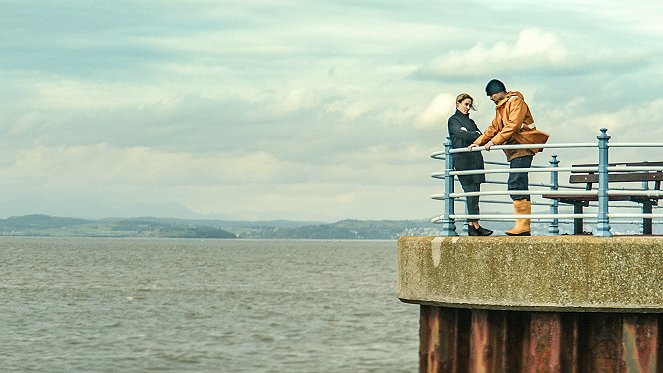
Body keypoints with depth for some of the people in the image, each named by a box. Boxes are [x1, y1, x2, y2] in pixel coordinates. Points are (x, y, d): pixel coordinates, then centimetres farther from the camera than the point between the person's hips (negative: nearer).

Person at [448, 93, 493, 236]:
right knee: (471, 192, -14)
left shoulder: (471, 122, 26)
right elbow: (462, 135, -11)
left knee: (474, 193, 0)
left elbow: (480, 137, 12)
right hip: (463, 161, -7)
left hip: (475, 159, 7)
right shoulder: (453, 120, 6)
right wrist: (477, 135, -1)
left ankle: (471, 225, -2)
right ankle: (475, 226, -18)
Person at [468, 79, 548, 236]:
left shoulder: (516, 101, -6)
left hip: (522, 147, -9)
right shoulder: (501, 107, 24)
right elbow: (494, 127, 29)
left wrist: (494, 141, -19)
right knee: (519, 186, 4)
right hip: (515, 151, 9)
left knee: (516, 184, -17)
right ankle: (523, 227, 1)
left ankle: (523, 225, -22)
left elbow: (513, 125, -16)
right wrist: (478, 142, 20)